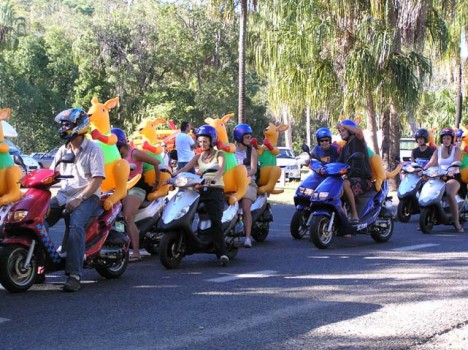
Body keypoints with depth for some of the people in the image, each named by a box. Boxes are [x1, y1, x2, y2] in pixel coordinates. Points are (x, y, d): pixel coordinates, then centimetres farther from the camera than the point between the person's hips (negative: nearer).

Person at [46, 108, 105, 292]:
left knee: (75, 225, -33)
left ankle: (74, 275, -36)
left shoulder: (93, 149, -5)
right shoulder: (63, 150, 16)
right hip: (64, 194, 7)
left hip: (87, 196, -6)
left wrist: (79, 199, -21)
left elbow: (97, 179, -12)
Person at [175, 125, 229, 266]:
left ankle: (222, 253, -28)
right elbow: (184, 168, 6)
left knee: (215, 220, -25)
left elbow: (221, 169, -14)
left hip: (216, 190, -5)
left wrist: (214, 179, -36)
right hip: (200, 190, 5)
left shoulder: (219, 154, 8)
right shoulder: (198, 157, 21)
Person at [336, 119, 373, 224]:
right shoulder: (345, 148, 22)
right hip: (351, 177, 9)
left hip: (363, 179, -9)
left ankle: (354, 215, -31)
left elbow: (359, 131, -27)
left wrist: (343, 125, -18)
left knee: (345, 184, -36)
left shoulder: (357, 141, -2)